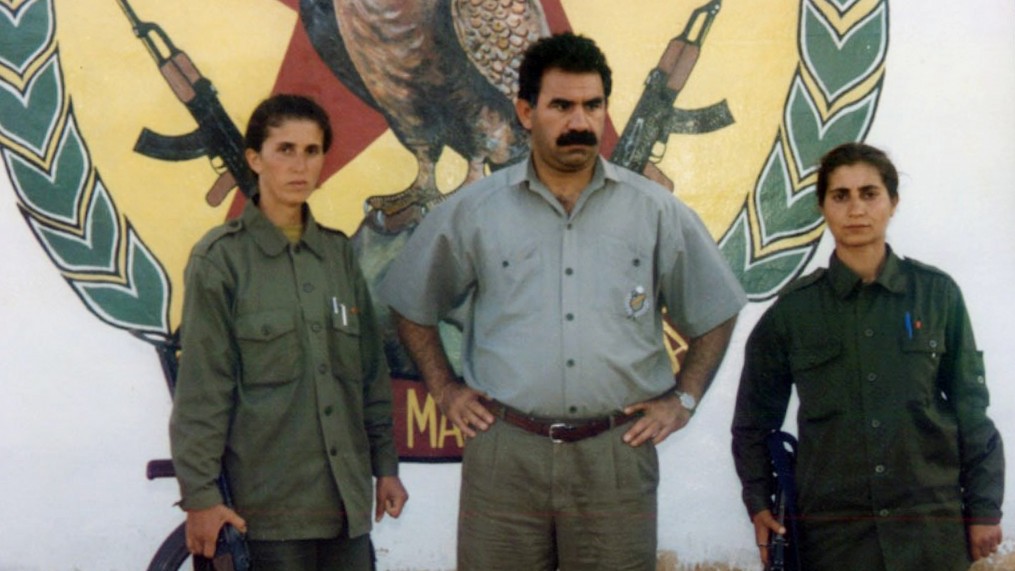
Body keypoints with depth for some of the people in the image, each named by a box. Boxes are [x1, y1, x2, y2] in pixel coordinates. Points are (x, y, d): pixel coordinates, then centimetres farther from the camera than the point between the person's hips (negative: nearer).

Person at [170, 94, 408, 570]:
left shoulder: (338, 252, 11)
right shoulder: (220, 258, -4)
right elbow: (201, 388, -6)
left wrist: (386, 464, 15)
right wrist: (200, 495, -9)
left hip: (347, 494, 5)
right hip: (269, 502, -5)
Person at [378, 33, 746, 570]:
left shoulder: (656, 212, 6)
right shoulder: (473, 211, 5)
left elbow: (714, 312, 16)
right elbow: (411, 303, 16)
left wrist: (682, 399, 8)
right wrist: (444, 390, 9)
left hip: (616, 456, 0)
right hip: (504, 455, 0)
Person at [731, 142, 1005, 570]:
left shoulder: (936, 294, 3)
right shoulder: (793, 310, 3)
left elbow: (970, 407, 6)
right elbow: (754, 420, 10)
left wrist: (984, 509, 6)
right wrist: (759, 504, 2)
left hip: (933, 527, 0)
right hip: (832, 531, 0)